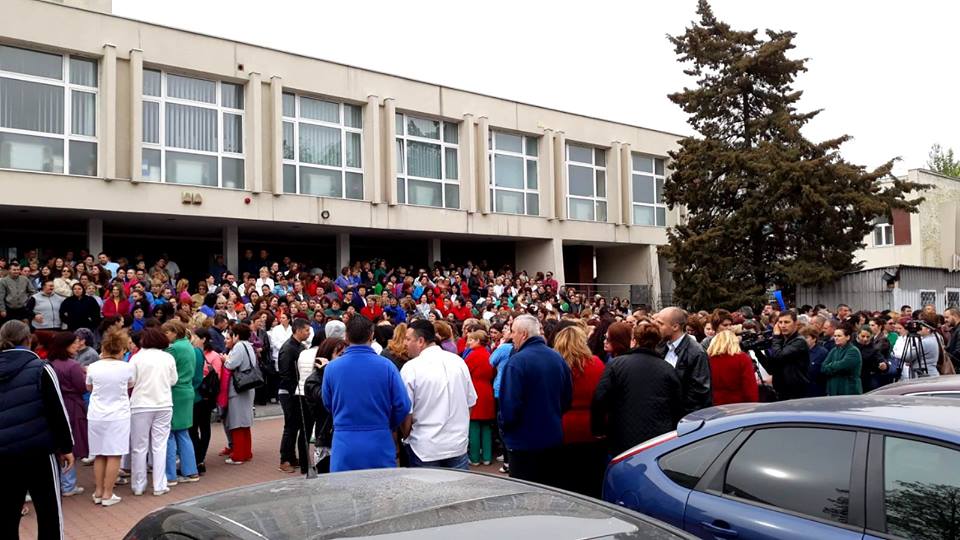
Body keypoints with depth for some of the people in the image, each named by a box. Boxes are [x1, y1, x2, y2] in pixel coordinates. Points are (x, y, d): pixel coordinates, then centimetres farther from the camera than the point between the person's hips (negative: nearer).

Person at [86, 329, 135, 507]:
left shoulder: (93, 367, -5)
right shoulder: (126, 368, -10)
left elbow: (89, 388, 13)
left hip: (96, 416, 3)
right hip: (118, 416, -3)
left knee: (99, 455, 13)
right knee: (114, 455, 3)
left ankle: (98, 492, 20)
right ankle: (107, 494, 5)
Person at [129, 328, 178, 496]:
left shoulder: (137, 357, -8)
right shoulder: (168, 358, -1)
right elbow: (173, 380, 4)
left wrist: (141, 382, 13)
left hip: (141, 406, -1)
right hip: (163, 405, 2)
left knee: (139, 447, 9)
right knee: (159, 446, 6)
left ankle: (138, 486, 16)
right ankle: (159, 486, 7)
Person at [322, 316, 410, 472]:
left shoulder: (332, 368, -5)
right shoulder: (386, 366, -9)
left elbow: (327, 404, 10)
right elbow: (403, 405, -7)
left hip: (344, 448, 1)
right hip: (379, 447, -1)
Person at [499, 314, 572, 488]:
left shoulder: (517, 361, -19)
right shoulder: (557, 358, 2)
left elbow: (509, 403, -20)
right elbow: (567, 397, 11)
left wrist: (505, 427, -2)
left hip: (525, 441, -6)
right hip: (554, 439, 6)